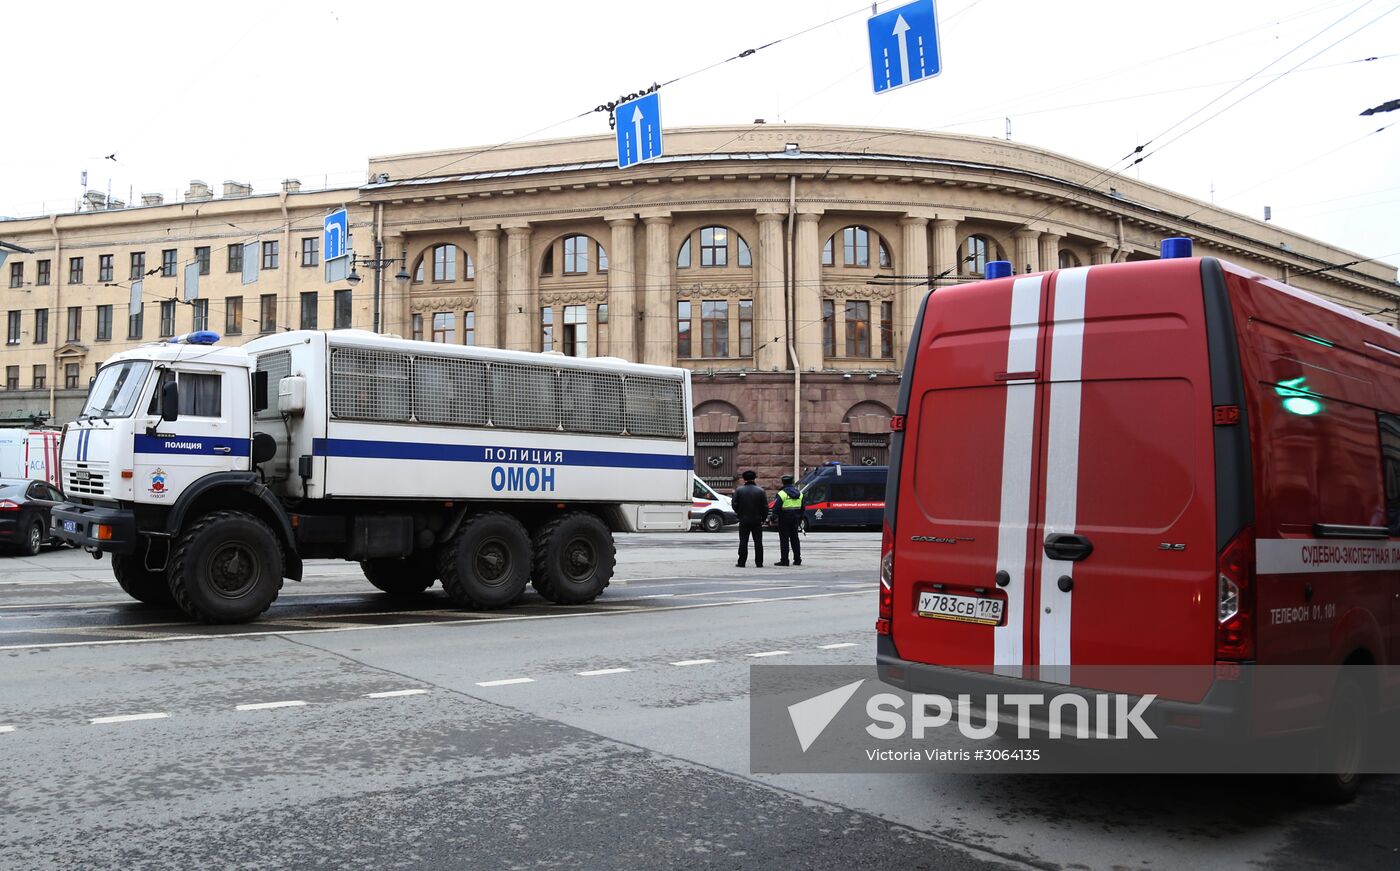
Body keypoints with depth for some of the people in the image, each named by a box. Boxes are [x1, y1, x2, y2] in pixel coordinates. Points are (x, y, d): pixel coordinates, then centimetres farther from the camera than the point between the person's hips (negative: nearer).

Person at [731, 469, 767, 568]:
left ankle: (741, 562, 3)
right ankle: (759, 562, 6)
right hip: (757, 520, 0)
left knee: (743, 542, 5)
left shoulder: (739, 490, -4)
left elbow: (734, 504, -4)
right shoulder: (760, 491, -3)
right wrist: (763, 517, 7)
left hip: (743, 520, 0)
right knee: (758, 542, 6)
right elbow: (765, 506, -4)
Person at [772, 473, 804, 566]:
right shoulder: (799, 493, 9)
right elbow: (802, 508, 14)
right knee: (795, 539, 14)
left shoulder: (781, 494, -11)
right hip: (795, 520, 6)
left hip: (784, 520, -6)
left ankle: (784, 560, -5)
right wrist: (800, 519, 21)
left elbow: (776, 508, -15)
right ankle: (797, 559, 16)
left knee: (784, 540, -3)